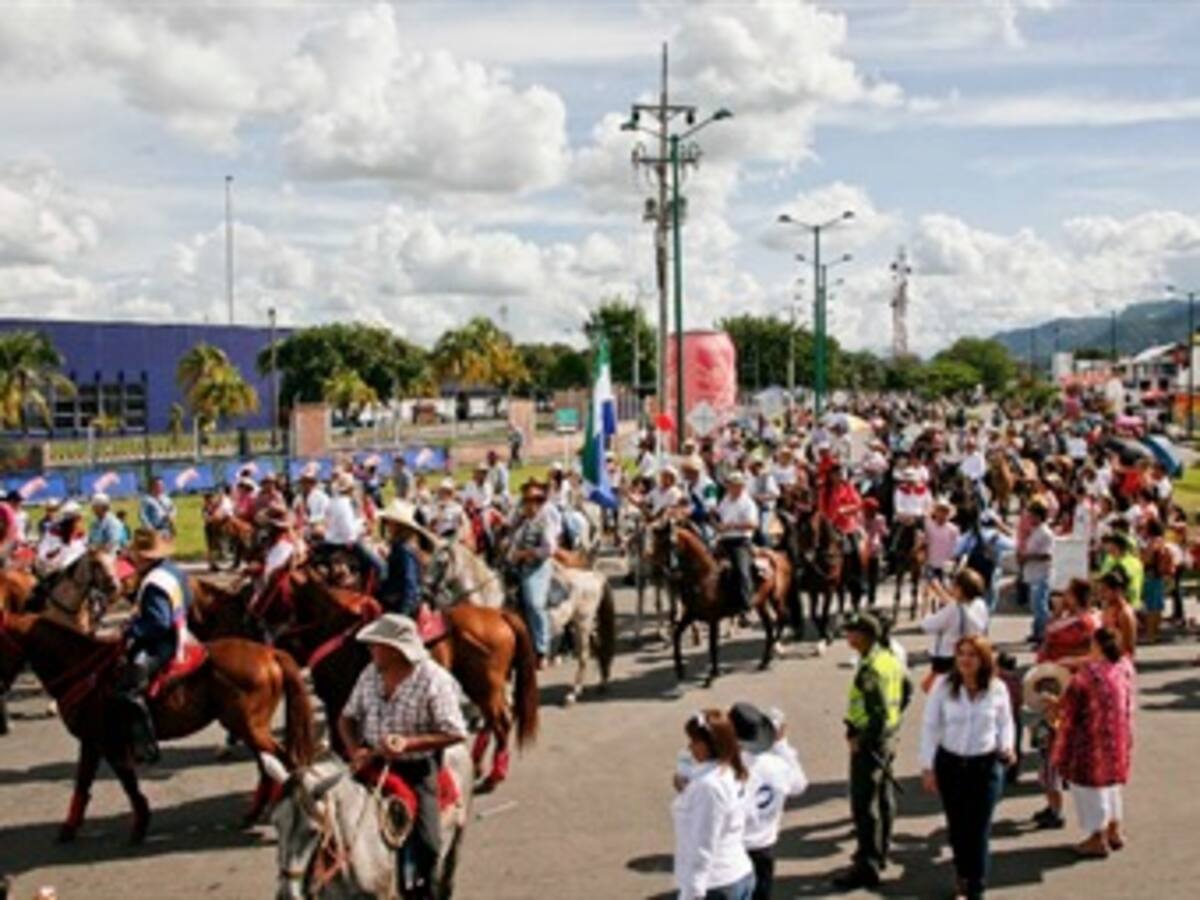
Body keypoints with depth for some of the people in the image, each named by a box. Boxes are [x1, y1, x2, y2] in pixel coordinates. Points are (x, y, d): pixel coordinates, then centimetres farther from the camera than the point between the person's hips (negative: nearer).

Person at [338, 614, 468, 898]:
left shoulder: (433, 680, -17)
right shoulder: (370, 674, 0)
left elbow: (455, 733, -16)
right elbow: (347, 718, 10)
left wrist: (410, 743, -28)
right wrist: (354, 749, -11)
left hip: (417, 767, -5)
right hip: (372, 762, 5)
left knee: (427, 843, -11)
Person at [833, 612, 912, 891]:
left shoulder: (870, 669, -25)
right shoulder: (890, 659, 5)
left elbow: (878, 712, -28)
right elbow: (907, 689, 18)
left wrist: (860, 741, -19)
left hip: (869, 740, -10)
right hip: (889, 736, 10)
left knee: (864, 805, -5)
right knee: (884, 797, 20)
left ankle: (866, 866, -2)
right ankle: (879, 853, 34)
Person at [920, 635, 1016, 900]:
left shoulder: (997, 689, -7)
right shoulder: (943, 687, -8)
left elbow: (1005, 723, 7)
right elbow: (930, 726, -3)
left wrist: (1007, 746, -13)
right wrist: (927, 767, -4)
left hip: (986, 765, -1)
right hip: (950, 763, 1)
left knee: (979, 829, 1)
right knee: (957, 827, 11)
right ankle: (964, 877, 33)